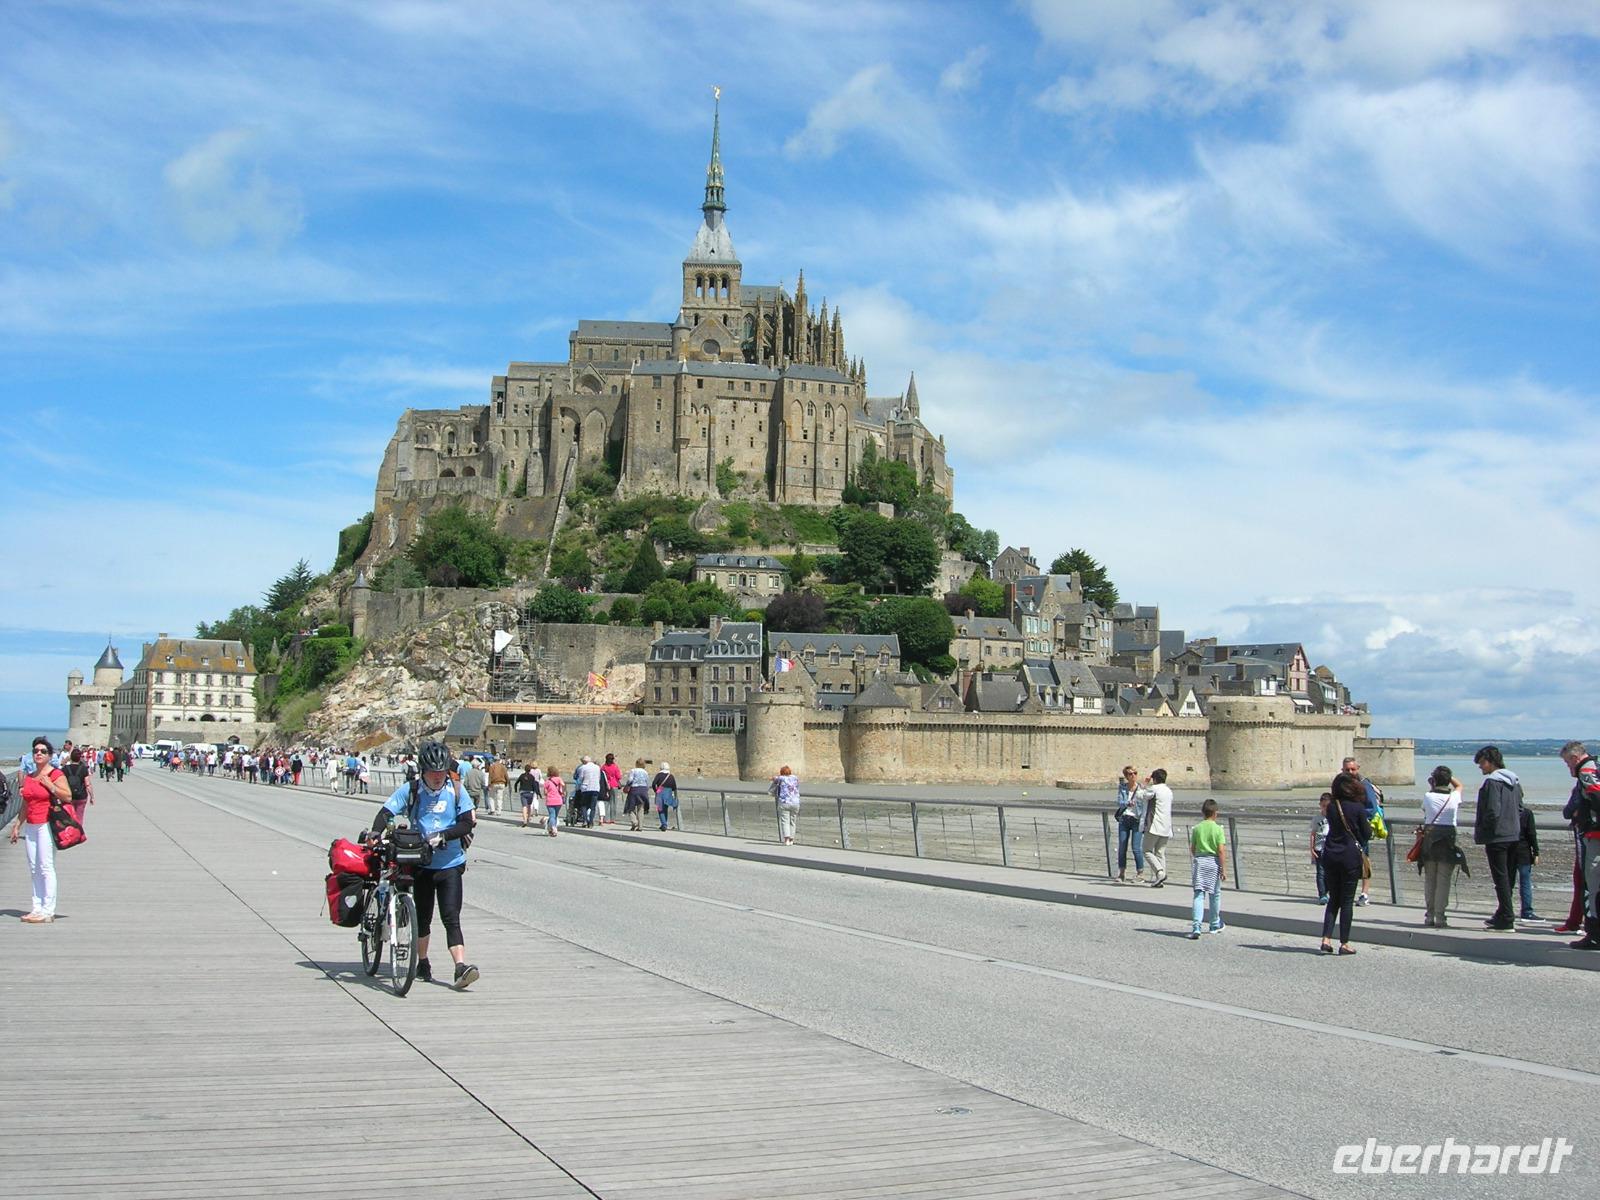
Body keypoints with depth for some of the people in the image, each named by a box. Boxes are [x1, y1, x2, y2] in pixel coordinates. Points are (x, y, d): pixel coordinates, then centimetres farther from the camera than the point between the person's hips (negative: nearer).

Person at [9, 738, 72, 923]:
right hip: (31, 826, 7)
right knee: (34, 868, 7)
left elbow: (68, 796, -12)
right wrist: (17, 825, 19)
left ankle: (48, 911, -8)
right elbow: (25, 804, 21)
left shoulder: (56, 774, -4)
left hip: (47, 825, -7)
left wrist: (50, 785, -19)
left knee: (46, 867, -9)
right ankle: (37, 908, 12)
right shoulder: (29, 777, 16)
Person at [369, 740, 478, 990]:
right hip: (420, 863, 1)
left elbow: (467, 824, -6)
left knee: (451, 917, -10)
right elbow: (385, 814, -9)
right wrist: (374, 835, -28)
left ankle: (461, 967, -18)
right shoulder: (410, 791, -4)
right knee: (422, 917, 12)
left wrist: (442, 835, -22)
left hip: (450, 864, -1)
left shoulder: (456, 791, -2)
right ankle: (422, 964, 30)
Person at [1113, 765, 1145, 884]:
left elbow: (1144, 807, -5)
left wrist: (1142, 824, -14)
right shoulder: (1122, 787, 5)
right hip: (1124, 819, 3)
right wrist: (1127, 804, -27)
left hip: (1136, 820, -3)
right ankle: (1121, 874, 10)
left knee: (1136, 848, -8)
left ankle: (1140, 874, 2)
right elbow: (1119, 802, -8)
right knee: (1122, 848, 2)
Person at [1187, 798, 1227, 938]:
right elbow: (1221, 850, -10)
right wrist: (1224, 869, -7)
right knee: (1215, 894, 16)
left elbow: (1192, 849, 7)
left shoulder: (1196, 828, 2)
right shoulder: (1218, 829, -6)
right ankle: (1215, 925, 32)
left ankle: (1196, 927, -17)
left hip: (1199, 861, 1)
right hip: (1213, 862, -1)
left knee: (1199, 895, -2)